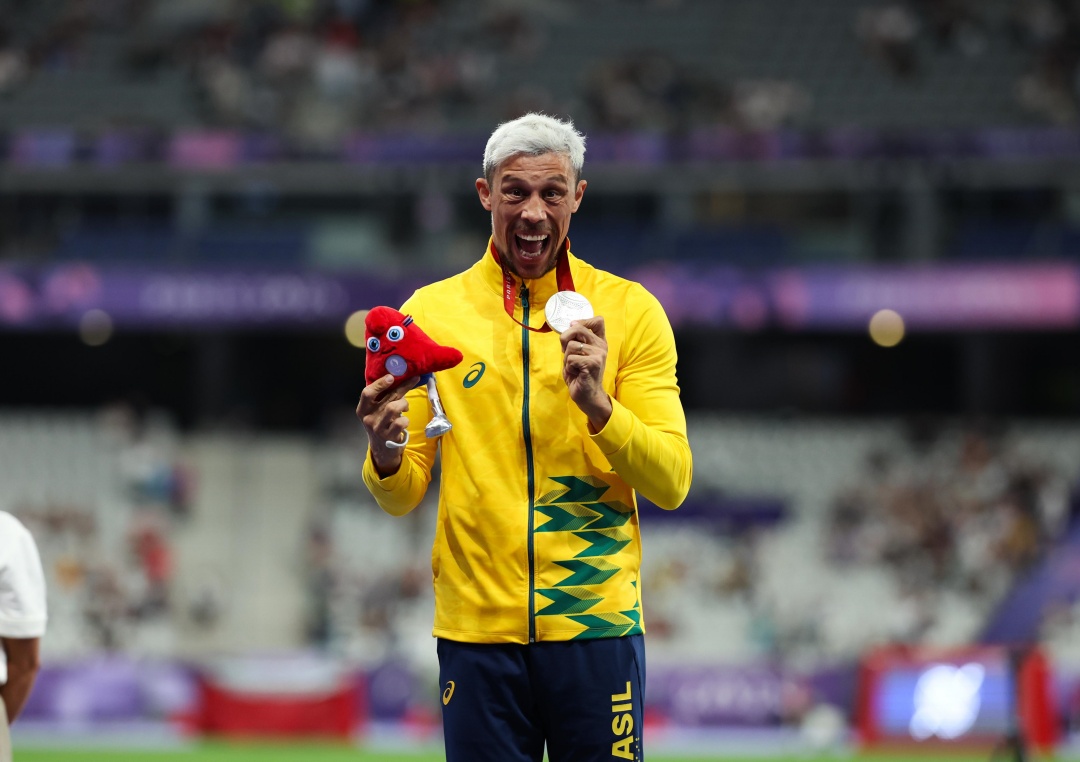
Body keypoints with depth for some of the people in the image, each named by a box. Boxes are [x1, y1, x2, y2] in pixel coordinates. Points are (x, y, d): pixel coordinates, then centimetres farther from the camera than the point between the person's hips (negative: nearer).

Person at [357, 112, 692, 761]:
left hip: (596, 624, 0)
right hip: (477, 628, 1)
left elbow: (671, 484, -4)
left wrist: (597, 405, -19)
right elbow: (402, 497, 5)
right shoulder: (431, 312, 4)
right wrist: (386, 456, -17)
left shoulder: (630, 311, 2)